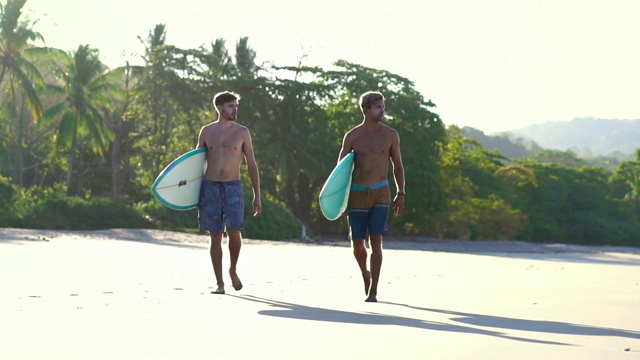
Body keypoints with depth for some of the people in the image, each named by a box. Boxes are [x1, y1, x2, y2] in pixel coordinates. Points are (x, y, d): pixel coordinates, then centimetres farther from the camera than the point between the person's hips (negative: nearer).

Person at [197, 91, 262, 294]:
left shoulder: (242, 132, 4)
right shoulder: (207, 131, 6)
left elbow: (251, 165, 6)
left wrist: (257, 196, 2)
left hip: (233, 187, -1)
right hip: (210, 187, 1)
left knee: (234, 232, -15)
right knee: (215, 237, 2)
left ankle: (233, 270, 12)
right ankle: (220, 283, 8)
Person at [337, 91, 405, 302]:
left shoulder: (390, 135, 3)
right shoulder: (352, 136, 2)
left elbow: (397, 165, 10)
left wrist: (400, 193, 4)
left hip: (380, 192, -1)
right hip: (357, 194, 1)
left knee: (376, 241, -9)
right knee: (357, 243, 4)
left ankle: (373, 291, -6)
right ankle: (365, 273, 35)